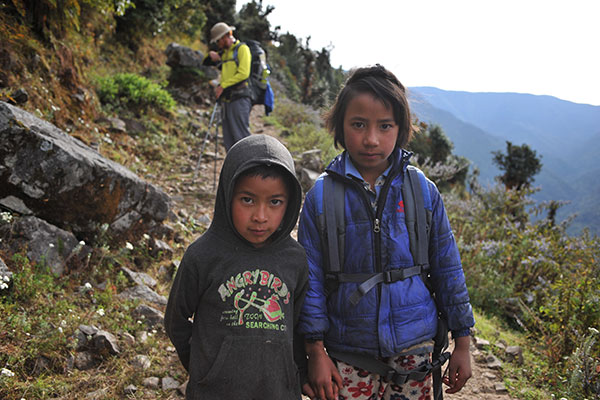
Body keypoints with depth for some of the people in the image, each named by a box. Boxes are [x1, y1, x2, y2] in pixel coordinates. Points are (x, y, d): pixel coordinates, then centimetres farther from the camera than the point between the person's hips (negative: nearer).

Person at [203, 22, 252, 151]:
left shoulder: (242, 48, -1)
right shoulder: (224, 52, 23)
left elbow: (243, 74, -13)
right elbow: (206, 63, 31)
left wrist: (223, 85, -12)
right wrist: (211, 55, 8)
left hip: (239, 98, -8)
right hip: (226, 99, 8)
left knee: (241, 136, -14)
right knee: (229, 140, 5)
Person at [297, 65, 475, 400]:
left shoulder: (423, 191, -4)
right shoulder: (321, 196, -8)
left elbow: (448, 268, 3)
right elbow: (310, 278, -3)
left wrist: (462, 341, 7)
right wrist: (316, 351, -4)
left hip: (414, 347, 1)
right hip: (347, 352, -1)